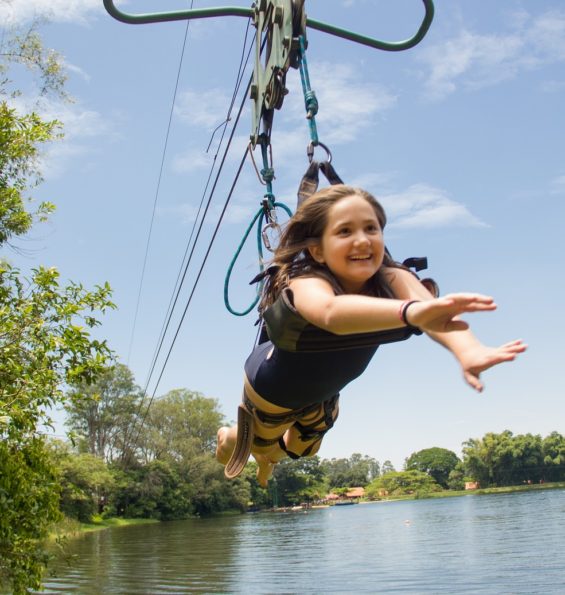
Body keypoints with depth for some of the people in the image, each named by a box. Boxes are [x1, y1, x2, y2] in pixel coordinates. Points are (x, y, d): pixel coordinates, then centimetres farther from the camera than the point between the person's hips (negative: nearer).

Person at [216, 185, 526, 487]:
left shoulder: (389, 278, -32)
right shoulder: (305, 284, -43)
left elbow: (427, 304, -54)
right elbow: (331, 311, -69)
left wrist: (468, 350, -76)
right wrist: (410, 311, -88)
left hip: (325, 391, 5)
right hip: (272, 388, -4)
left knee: (302, 449, 30)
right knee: (262, 447, 24)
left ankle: (268, 455, 66)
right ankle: (229, 438, 60)